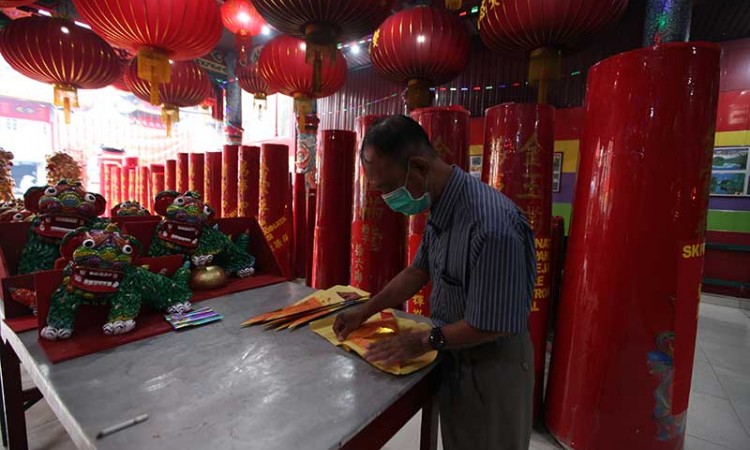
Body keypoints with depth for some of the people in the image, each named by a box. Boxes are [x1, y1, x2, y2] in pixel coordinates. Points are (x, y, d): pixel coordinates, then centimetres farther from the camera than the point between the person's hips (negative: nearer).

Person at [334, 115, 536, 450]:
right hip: (454, 356, 7)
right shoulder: (440, 209, -5)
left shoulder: (493, 225, -33)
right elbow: (418, 272, 6)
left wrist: (426, 341, -14)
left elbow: (490, 325, -27)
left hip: (492, 367, -7)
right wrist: (365, 312, 6)